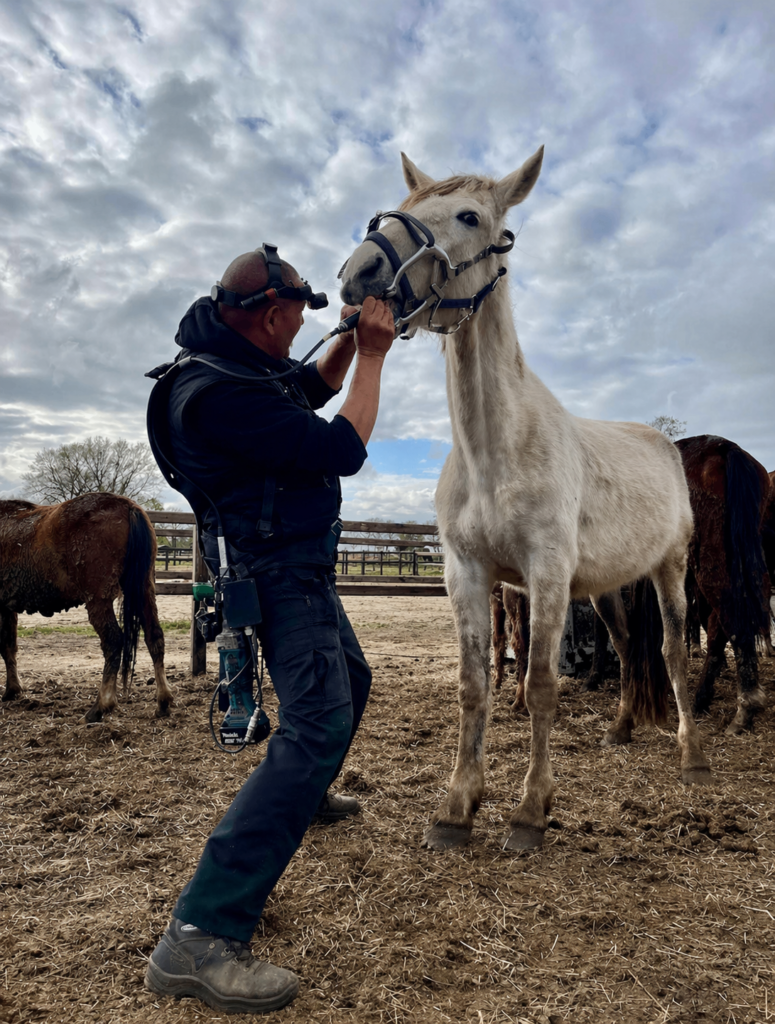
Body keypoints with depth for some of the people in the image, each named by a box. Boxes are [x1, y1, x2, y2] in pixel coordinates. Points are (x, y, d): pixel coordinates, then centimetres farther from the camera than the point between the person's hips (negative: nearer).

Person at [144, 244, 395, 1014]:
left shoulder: (245, 364, 6)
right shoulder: (218, 393, -25)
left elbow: (313, 389, 25)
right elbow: (342, 450, -25)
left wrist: (352, 340, 9)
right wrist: (372, 358, -13)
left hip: (301, 568, 11)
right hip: (281, 573, -11)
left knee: (350, 679, 27)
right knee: (319, 721, -20)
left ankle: (307, 795, 51)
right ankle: (198, 936, -17)